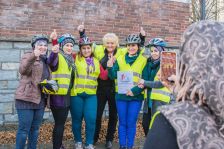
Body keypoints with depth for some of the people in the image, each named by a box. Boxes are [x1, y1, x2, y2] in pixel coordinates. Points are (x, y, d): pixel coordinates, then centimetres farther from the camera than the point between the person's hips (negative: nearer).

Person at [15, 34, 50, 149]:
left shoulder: (45, 60, 16)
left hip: (40, 99, 7)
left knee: (35, 129, 14)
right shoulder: (28, 56, -5)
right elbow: (23, 70, -26)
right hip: (26, 99, -7)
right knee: (24, 129, -3)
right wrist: (33, 56, -41)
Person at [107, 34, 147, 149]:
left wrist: (135, 91, -16)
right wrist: (110, 67, -18)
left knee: (131, 123, 4)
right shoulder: (120, 59, 7)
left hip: (136, 96, -2)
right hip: (121, 95, 2)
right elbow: (113, 76, 1)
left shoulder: (144, 60, 0)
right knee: (122, 122, 9)